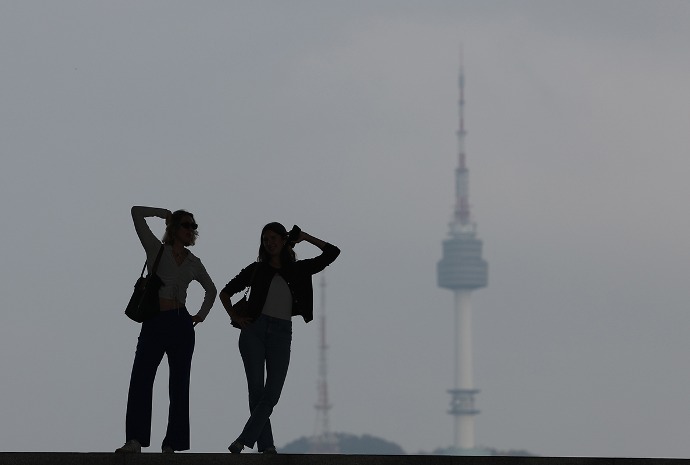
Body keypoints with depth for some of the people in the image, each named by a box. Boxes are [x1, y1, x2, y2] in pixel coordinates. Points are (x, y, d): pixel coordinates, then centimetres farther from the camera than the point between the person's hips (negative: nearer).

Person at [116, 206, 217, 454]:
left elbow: (211, 290, 31)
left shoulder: (193, 263, 14)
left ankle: (171, 445, 2)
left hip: (181, 325, 3)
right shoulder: (156, 250, 5)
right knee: (140, 379, -14)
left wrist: (202, 314, 19)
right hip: (154, 324, -3)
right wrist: (164, 213, 8)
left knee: (179, 385, 0)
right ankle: (135, 440, -20)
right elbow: (137, 213, -2)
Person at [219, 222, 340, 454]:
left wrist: (305, 237, 10)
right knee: (257, 390, -6)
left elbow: (332, 253, 11)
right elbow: (225, 292, 18)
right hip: (254, 330, -1)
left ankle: (244, 441, -14)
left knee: (272, 393, -12)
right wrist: (235, 318, 5)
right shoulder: (256, 270, 11)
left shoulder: (297, 270, 12)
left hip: (281, 333, 1)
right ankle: (266, 445, -4)